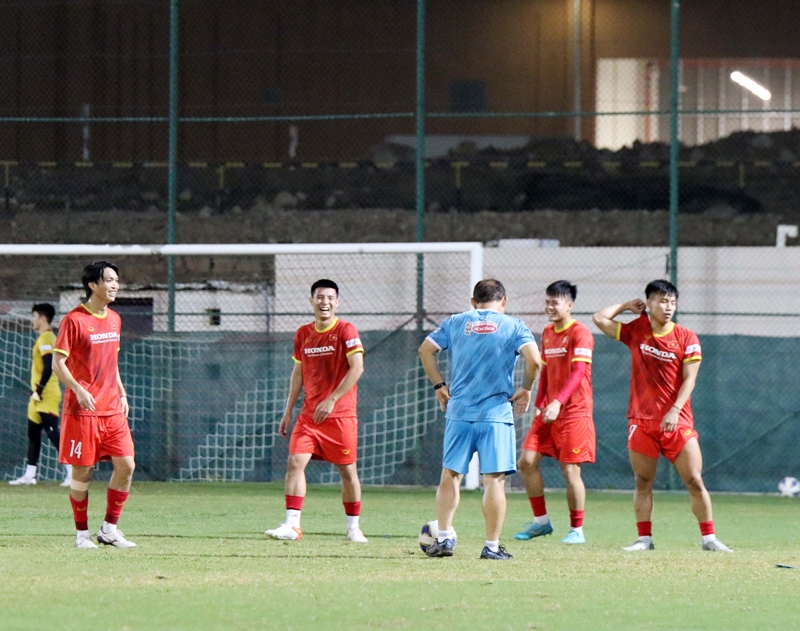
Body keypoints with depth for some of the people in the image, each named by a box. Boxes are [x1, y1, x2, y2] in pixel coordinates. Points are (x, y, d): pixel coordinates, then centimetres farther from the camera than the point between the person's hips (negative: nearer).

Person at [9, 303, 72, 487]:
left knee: (53, 433, -11)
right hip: (39, 396, 10)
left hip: (47, 396, -10)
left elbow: (48, 367, -22)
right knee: (33, 434, 11)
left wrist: (39, 390, -19)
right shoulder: (44, 337, 17)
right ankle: (29, 475, 15)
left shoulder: (46, 338, -13)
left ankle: (73, 473, -12)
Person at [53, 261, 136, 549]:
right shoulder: (74, 320, -9)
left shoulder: (114, 320, 13)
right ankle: (82, 533, 10)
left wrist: (122, 393, 14)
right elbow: (58, 363, -11)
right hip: (83, 408, -6)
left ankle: (109, 529, 9)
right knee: (82, 471, -1)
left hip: (113, 409, 6)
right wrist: (79, 390, -23)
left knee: (126, 465, -2)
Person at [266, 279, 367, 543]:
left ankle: (353, 527, 18)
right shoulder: (303, 334, 10)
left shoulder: (346, 331, -6)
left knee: (347, 470, 3)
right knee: (295, 462, -11)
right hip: (309, 414, 4)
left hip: (341, 415, -4)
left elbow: (357, 368, -15)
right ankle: (292, 525, -13)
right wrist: (288, 412, 14)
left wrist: (331, 400, -21)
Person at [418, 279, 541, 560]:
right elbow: (534, 360, -10)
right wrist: (525, 390, 5)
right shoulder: (513, 326, 2)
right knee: (494, 480, 0)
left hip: (459, 412, 2)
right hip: (496, 413, -2)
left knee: (450, 475, 11)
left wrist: (439, 385, 15)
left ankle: (443, 538, 7)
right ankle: (492, 546, -1)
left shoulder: (455, 323, 10)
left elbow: (425, 350, 6)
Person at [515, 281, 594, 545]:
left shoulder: (580, 334, -12)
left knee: (570, 470, -7)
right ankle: (541, 521, 12)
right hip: (548, 412, 8)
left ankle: (577, 530, 4)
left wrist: (558, 402, -34)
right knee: (527, 461, 0)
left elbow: (578, 373, -23)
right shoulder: (548, 333, 13)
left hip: (574, 412, -8)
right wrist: (539, 403, 12)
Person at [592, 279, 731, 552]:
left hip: (676, 422, -2)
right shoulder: (635, 331, 6)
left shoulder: (686, 338, -1)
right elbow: (600, 318, 9)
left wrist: (675, 410, -17)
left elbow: (689, 379, -6)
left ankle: (709, 537, 1)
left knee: (694, 481, -5)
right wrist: (627, 305, 11)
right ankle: (644, 538, 10)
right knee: (642, 483, 4)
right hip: (642, 420, 2)